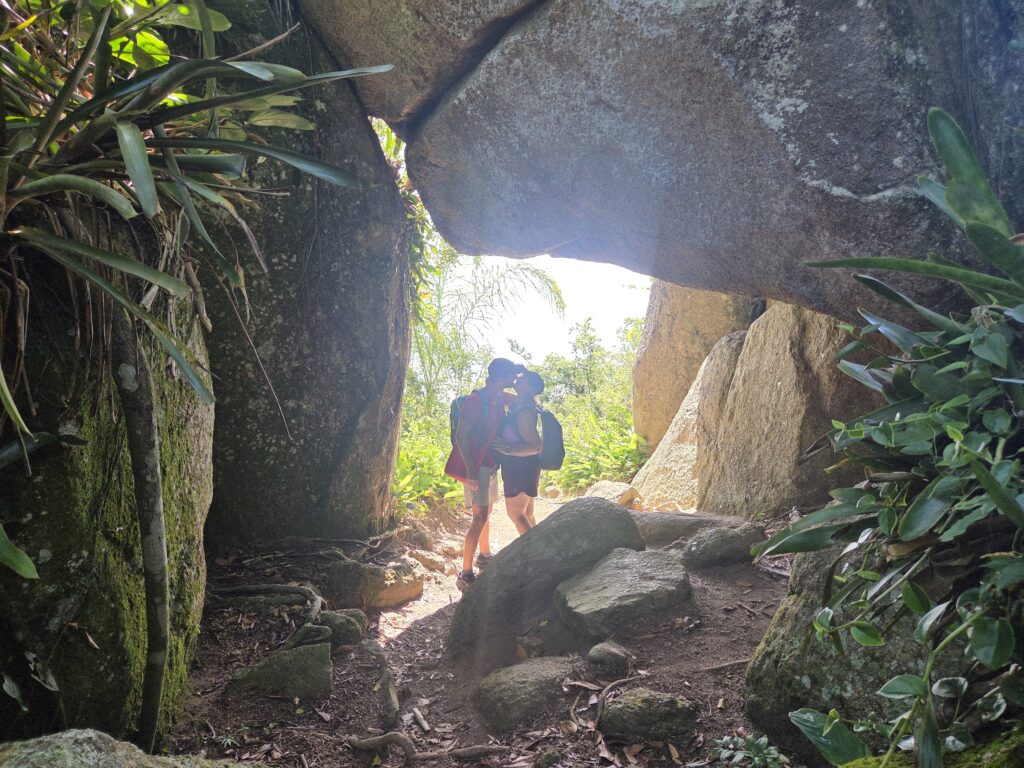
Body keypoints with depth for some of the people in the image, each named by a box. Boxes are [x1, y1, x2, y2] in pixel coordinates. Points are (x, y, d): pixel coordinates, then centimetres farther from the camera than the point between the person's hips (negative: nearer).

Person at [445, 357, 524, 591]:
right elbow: (461, 435, -21)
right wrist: (470, 471, -26)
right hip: (475, 465, -9)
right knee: (480, 517, -13)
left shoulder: (500, 398, 6)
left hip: (490, 463, 9)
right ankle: (465, 574, -10)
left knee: (487, 510, 22)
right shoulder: (475, 400, -19)